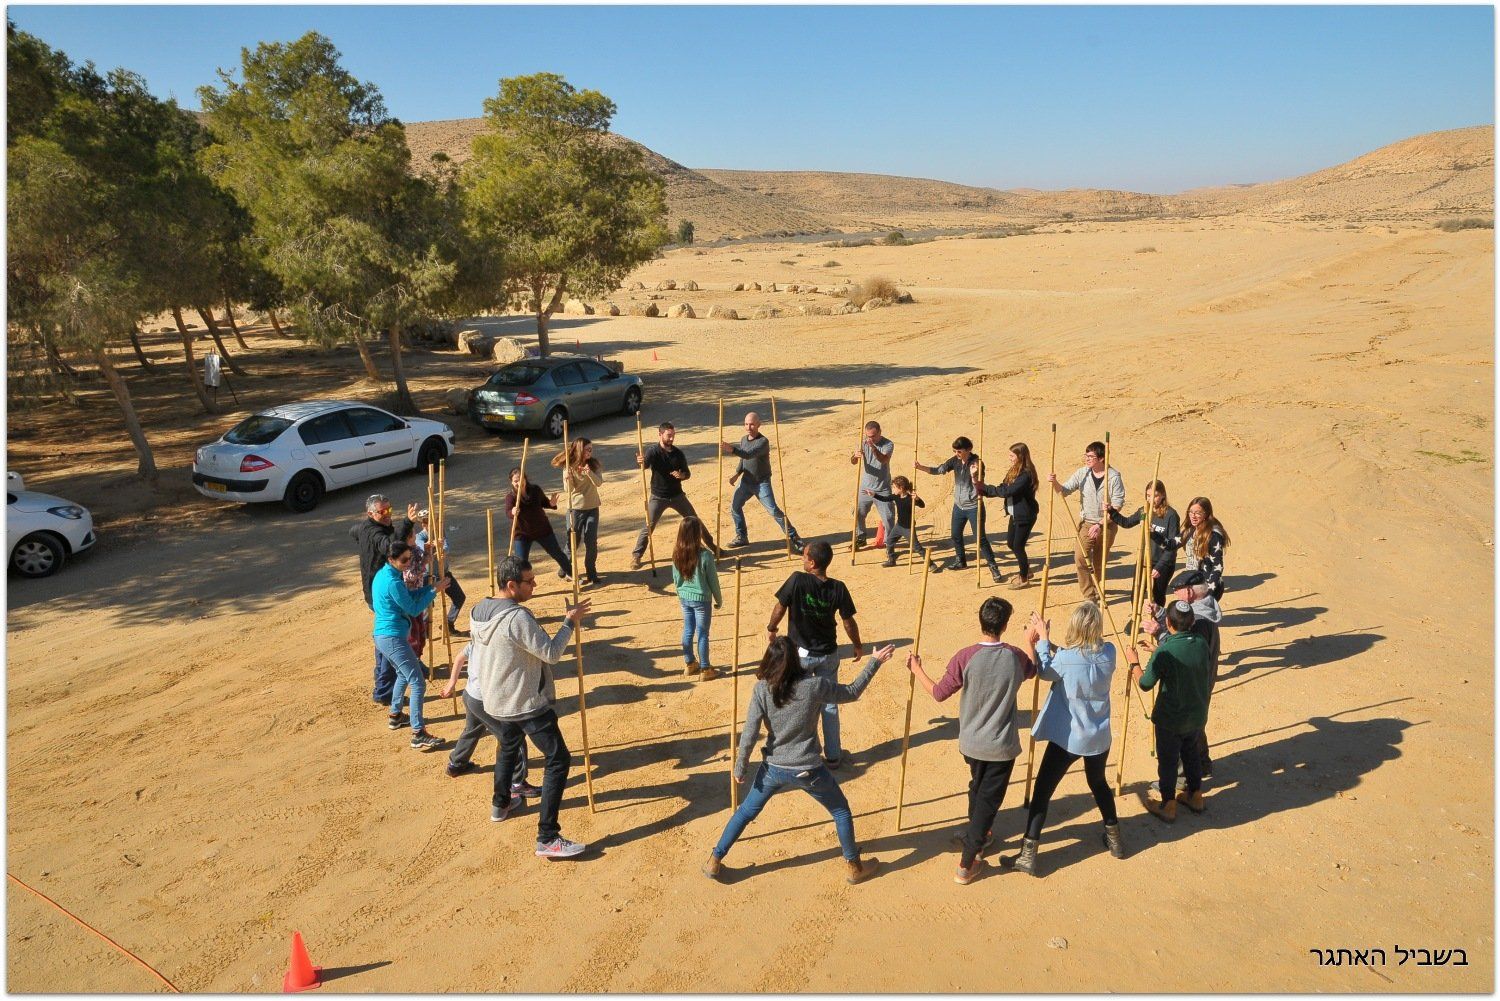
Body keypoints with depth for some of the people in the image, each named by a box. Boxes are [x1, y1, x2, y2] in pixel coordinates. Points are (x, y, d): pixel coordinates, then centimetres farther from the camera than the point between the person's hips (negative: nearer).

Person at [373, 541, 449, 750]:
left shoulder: (382, 575, 11)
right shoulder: (392, 582, -19)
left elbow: (407, 598, 16)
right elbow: (413, 609, -14)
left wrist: (430, 587, 5)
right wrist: (434, 590, -9)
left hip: (381, 636, 11)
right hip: (393, 638, -11)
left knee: (403, 674, 32)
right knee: (418, 684, -10)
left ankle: (396, 715, 44)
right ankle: (418, 735, -14)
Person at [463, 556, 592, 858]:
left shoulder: (479, 611, 0)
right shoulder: (517, 617, -27)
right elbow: (552, 653, -24)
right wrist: (570, 622, -14)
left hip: (495, 700, 9)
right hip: (527, 703, -9)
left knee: (509, 745, 34)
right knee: (558, 760, -3)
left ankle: (501, 804, 52)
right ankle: (548, 839, -5)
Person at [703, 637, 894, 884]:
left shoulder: (762, 689, -15)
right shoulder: (815, 685, -18)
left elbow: (749, 734, -13)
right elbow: (851, 693, -2)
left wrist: (740, 768, 0)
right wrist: (875, 662, 6)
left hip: (773, 769, 2)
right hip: (808, 771, -1)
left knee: (745, 812, 23)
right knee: (841, 811, 23)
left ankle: (714, 862, 29)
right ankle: (855, 867, 35)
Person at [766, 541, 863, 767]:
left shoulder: (797, 580, -21)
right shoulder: (838, 588, -12)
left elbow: (780, 607, -11)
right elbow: (849, 621, -2)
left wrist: (771, 629, 9)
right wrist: (858, 645, 15)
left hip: (800, 653, -2)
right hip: (828, 654, 3)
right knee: (829, 704, 16)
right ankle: (833, 755, 24)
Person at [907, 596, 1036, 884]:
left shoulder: (965, 657, -18)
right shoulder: (1016, 657, -12)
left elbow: (939, 693, -8)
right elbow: (1033, 670, 14)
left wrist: (917, 670, 6)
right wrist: (1031, 643, 31)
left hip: (971, 743, 1)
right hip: (1002, 746, -1)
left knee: (978, 789, 27)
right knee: (988, 801, 7)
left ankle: (980, 835, 48)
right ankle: (966, 865, 9)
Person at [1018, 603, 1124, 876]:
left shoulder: (1065, 659, -23)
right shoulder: (1109, 653, -9)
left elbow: (1045, 671, -3)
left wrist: (1043, 639, 3)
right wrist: (1049, 642, 0)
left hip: (1067, 738, -5)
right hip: (1099, 737, 5)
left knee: (1042, 791, 6)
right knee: (1099, 784, 30)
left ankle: (1028, 854, 6)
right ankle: (1114, 839, 44)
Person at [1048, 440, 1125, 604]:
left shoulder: (1114, 477, -12)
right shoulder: (1082, 473, -3)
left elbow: (1117, 506, -13)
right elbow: (1065, 490, -5)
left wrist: (1100, 524, -17)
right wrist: (1055, 483, -27)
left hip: (1107, 525, -2)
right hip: (1086, 523, 2)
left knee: (1099, 563, 14)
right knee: (1081, 559, -13)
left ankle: (1095, 589, 38)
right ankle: (1090, 596, -4)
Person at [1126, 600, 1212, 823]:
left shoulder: (1164, 652, -26)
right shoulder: (1201, 644, -8)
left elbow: (1145, 683, -17)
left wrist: (1134, 662, -2)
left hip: (1170, 719, -6)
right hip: (1197, 715, 6)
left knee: (1167, 759, 12)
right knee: (1189, 751, 27)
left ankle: (1167, 806, 25)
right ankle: (1195, 796, 40)